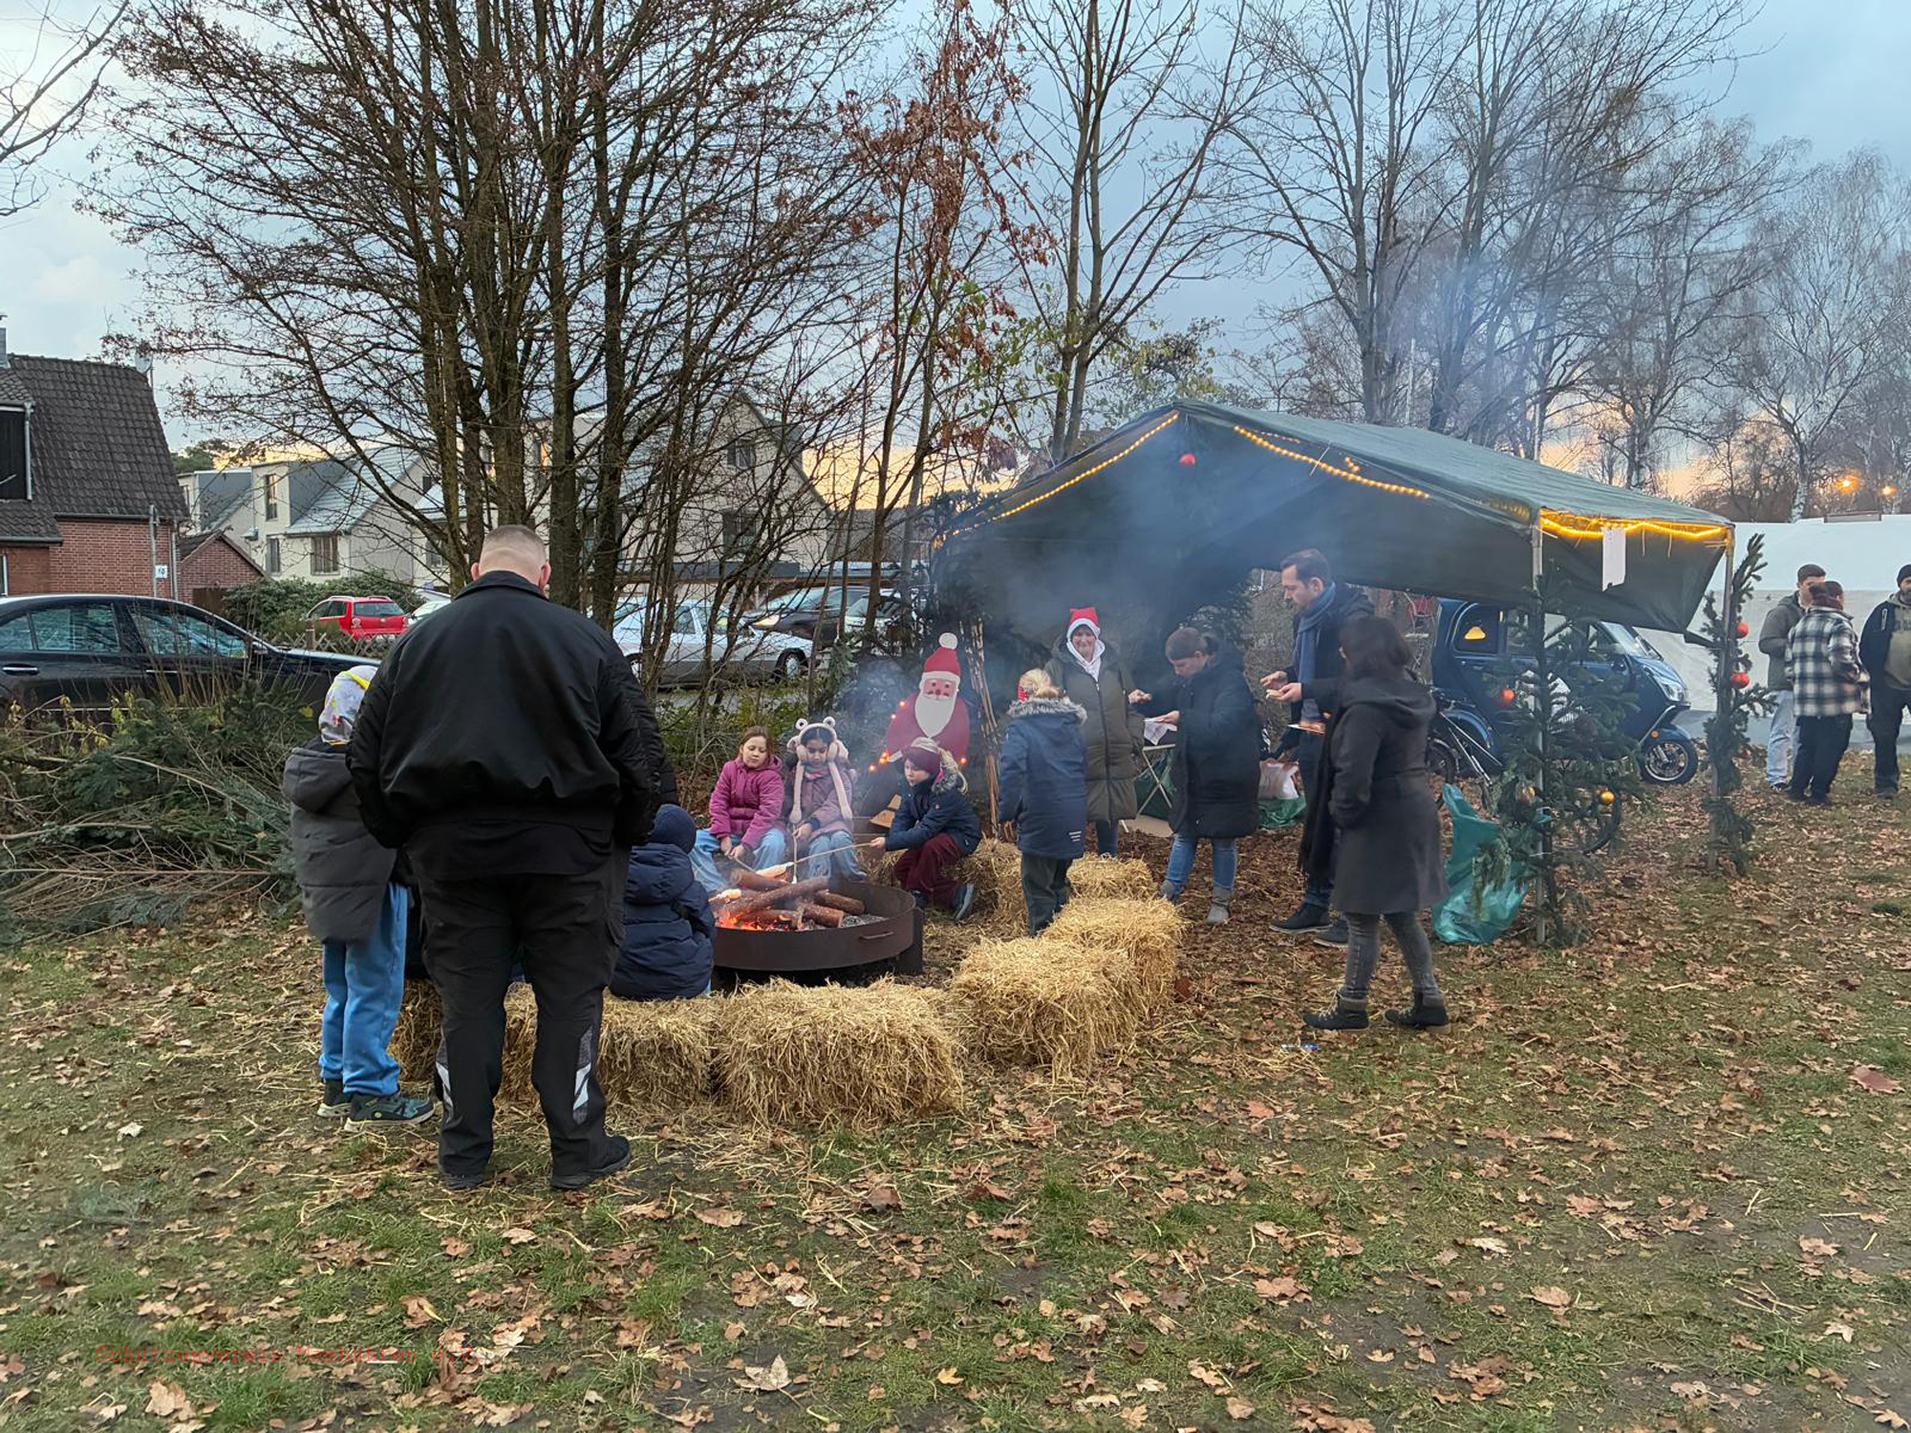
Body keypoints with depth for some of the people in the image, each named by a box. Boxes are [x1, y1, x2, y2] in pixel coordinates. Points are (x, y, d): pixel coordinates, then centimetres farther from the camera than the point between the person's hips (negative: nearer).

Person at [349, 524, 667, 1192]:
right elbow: (640, 755, -3)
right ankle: (577, 1149, 16)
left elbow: (368, 762, 10)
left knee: (468, 1003, 12)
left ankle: (463, 1155, 22)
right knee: (570, 1000, 8)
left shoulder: (416, 643, 7)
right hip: (565, 853, -2)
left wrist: (403, 837, 20)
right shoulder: (585, 640, -2)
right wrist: (626, 836, 9)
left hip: (451, 855, 3)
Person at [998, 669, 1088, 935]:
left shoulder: (1020, 728, -6)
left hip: (1040, 816, -6)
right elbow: (1084, 765, 18)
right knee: (1059, 876, 21)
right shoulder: (1072, 725, 13)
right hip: (1074, 815, 6)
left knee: (1038, 883, 2)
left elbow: (1011, 772, -17)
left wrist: (1008, 815, -12)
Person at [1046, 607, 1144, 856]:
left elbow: (1132, 708, 17)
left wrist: (1134, 746, 8)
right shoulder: (1057, 667, 1)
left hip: (1116, 761, 4)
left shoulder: (1115, 665, 14)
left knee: (1111, 820, 12)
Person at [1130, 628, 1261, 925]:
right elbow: (1169, 704, 21)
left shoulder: (1230, 680, -20)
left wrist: (1183, 719, -31)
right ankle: (1169, 894, 20)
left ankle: (1221, 901, 20)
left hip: (1225, 776, -7)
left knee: (1223, 840, 6)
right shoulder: (1188, 681, 4)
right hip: (1193, 774, 7)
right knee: (1183, 833, 12)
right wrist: (1147, 701, 1)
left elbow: (1222, 725, -31)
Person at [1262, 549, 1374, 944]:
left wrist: (1306, 689, -22)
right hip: (1312, 736, 9)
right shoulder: (1304, 618, 12)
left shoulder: (1352, 615, -16)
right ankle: (1315, 906, 26)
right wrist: (1288, 679, 7)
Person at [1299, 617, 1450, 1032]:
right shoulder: (1410, 693, 6)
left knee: (1362, 918, 4)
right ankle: (1429, 1000, 24)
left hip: (1378, 823, -9)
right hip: (1415, 813, 9)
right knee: (1402, 914, 19)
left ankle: (1352, 1006, 15)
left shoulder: (1366, 708, -22)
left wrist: (1340, 814, -8)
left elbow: (1353, 774, -25)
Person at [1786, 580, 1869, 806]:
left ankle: (1798, 789, 14)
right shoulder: (1839, 624, -11)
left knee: (1807, 744, 15)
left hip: (1805, 700, 6)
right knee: (1831, 746, 3)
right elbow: (1841, 661, -21)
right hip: (1836, 700, -6)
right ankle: (1819, 792, 5)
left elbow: (1789, 662, 11)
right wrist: (1860, 677, -5)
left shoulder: (1799, 625, 11)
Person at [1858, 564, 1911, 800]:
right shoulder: (1884, 611, 7)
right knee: (1884, 737, 5)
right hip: (1887, 687, 1)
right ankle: (1886, 785, 15)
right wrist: (1874, 676, -1)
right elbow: (1865, 646, 7)